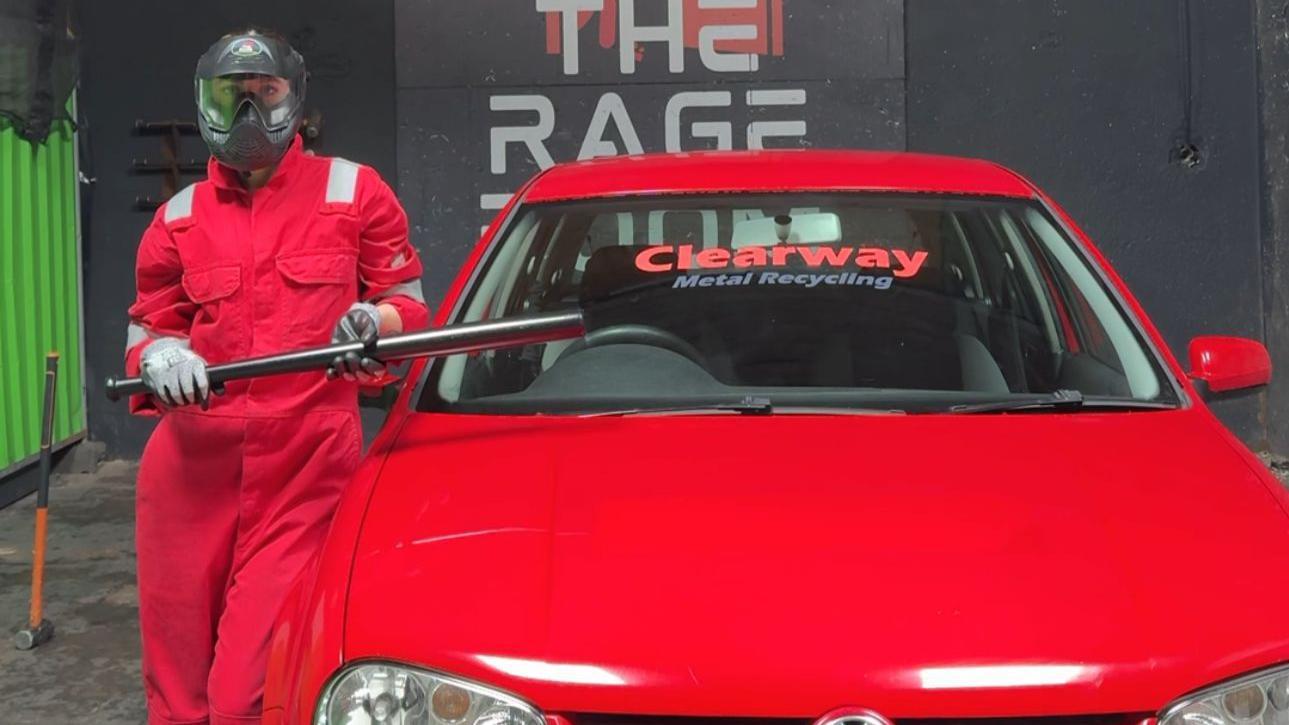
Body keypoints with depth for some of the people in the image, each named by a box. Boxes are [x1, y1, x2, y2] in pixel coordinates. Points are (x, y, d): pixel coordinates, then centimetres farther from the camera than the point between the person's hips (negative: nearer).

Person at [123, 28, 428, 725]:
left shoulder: (353, 192, 9)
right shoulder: (179, 217, 15)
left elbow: (408, 304, 14)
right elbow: (150, 325, 19)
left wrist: (372, 322, -8)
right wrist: (159, 356, -4)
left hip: (307, 459, -3)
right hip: (193, 461, 3)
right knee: (180, 658, 6)